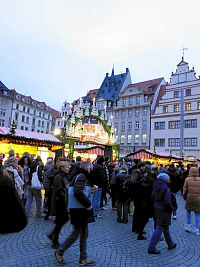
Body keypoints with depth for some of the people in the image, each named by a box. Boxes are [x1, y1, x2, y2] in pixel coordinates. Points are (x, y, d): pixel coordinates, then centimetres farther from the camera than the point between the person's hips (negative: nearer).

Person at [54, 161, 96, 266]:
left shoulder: (81, 176, 11)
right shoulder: (81, 176, -18)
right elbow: (78, 193, -30)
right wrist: (88, 204, -21)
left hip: (82, 210, 10)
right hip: (78, 210, -10)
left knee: (84, 233, 16)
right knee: (75, 233, 5)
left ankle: (83, 258, 27)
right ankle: (59, 252, 23)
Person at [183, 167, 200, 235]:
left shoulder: (187, 179, -7)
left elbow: (185, 190, -1)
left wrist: (184, 197, 13)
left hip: (189, 199, 0)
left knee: (188, 212, 19)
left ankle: (188, 226, 22)